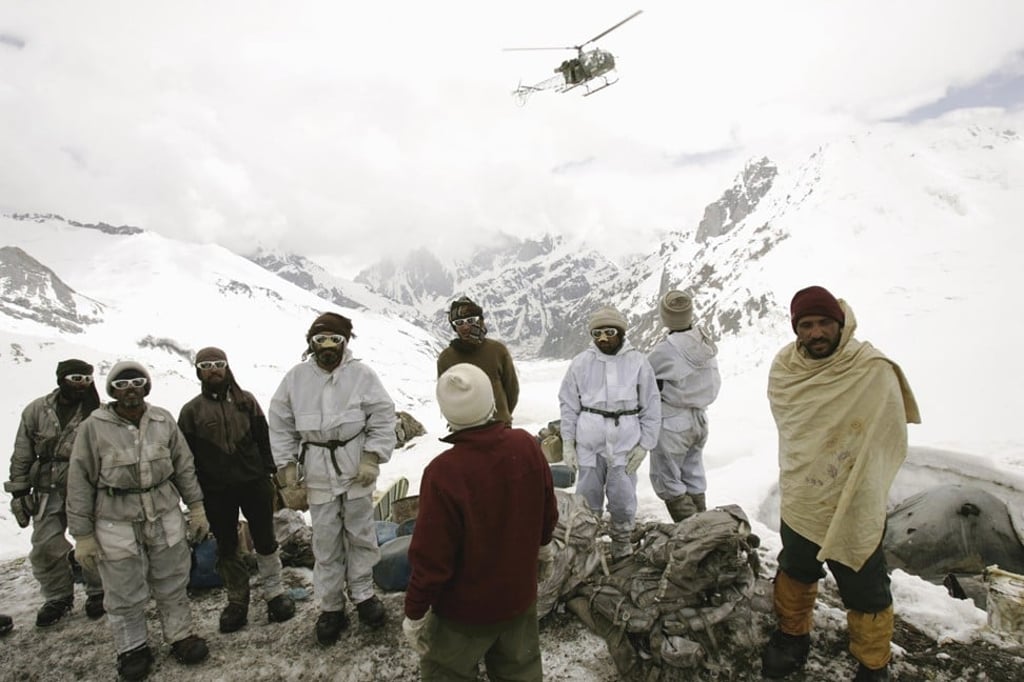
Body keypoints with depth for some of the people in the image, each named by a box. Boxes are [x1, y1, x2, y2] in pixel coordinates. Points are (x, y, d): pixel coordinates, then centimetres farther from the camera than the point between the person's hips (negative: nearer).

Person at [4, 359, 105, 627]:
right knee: (45, 548, 6)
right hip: (48, 492, 2)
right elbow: (22, 455, 6)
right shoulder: (37, 410, 0)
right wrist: (19, 491, 4)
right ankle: (58, 597, 28)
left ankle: (97, 593, 26)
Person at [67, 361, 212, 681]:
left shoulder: (163, 420, -1)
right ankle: (132, 649, 33)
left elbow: (184, 466, 7)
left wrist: (196, 507, 7)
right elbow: (80, 483, -5)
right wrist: (83, 534, -4)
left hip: (166, 515, 3)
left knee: (172, 584, 15)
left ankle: (180, 636, 34)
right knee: (125, 593, 11)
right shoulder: (93, 427, -10)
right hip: (116, 522, -2)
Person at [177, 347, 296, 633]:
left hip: (254, 483, 0)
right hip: (216, 491, 0)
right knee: (227, 547, 11)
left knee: (265, 541, 6)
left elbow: (264, 440, 5)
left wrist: (269, 476, 0)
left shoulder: (245, 400, 5)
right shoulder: (191, 411, 3)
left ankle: (275, 593, 21)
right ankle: (237, 600, 27)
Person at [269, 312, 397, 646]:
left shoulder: (361, 374, -9)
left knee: (361, 534, 13)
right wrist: (288, 474, 1)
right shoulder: (295, 378, -4)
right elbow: (281, 428, 3)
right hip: (318, 474, 1)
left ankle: (363, 595, 33)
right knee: (326, 541, 10)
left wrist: (371, 460, -12)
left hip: (356, 470, -1)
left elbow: (382, 419, -5)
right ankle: (331, 607, 27)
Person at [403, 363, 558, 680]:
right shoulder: (527, 446, -16)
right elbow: (548, 510, 1)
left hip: (465, 607, -4)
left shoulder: (443, 472, -31)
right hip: (520, 593, 5)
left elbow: (431, 558, -23)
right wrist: (544, 547, 20)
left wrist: (414, 613, -7)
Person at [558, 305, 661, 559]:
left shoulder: (638, 362, -2)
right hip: (589, 442, 1)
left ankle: (622, 542, 30)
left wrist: (644, 444, 0)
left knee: (623, 498, 6)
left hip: (625, 442, -1)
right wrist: (567, 442, 3)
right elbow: (568, 404, 5)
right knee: (588, 496, 11)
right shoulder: (581, 363, -1)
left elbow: (651, 407, 3)